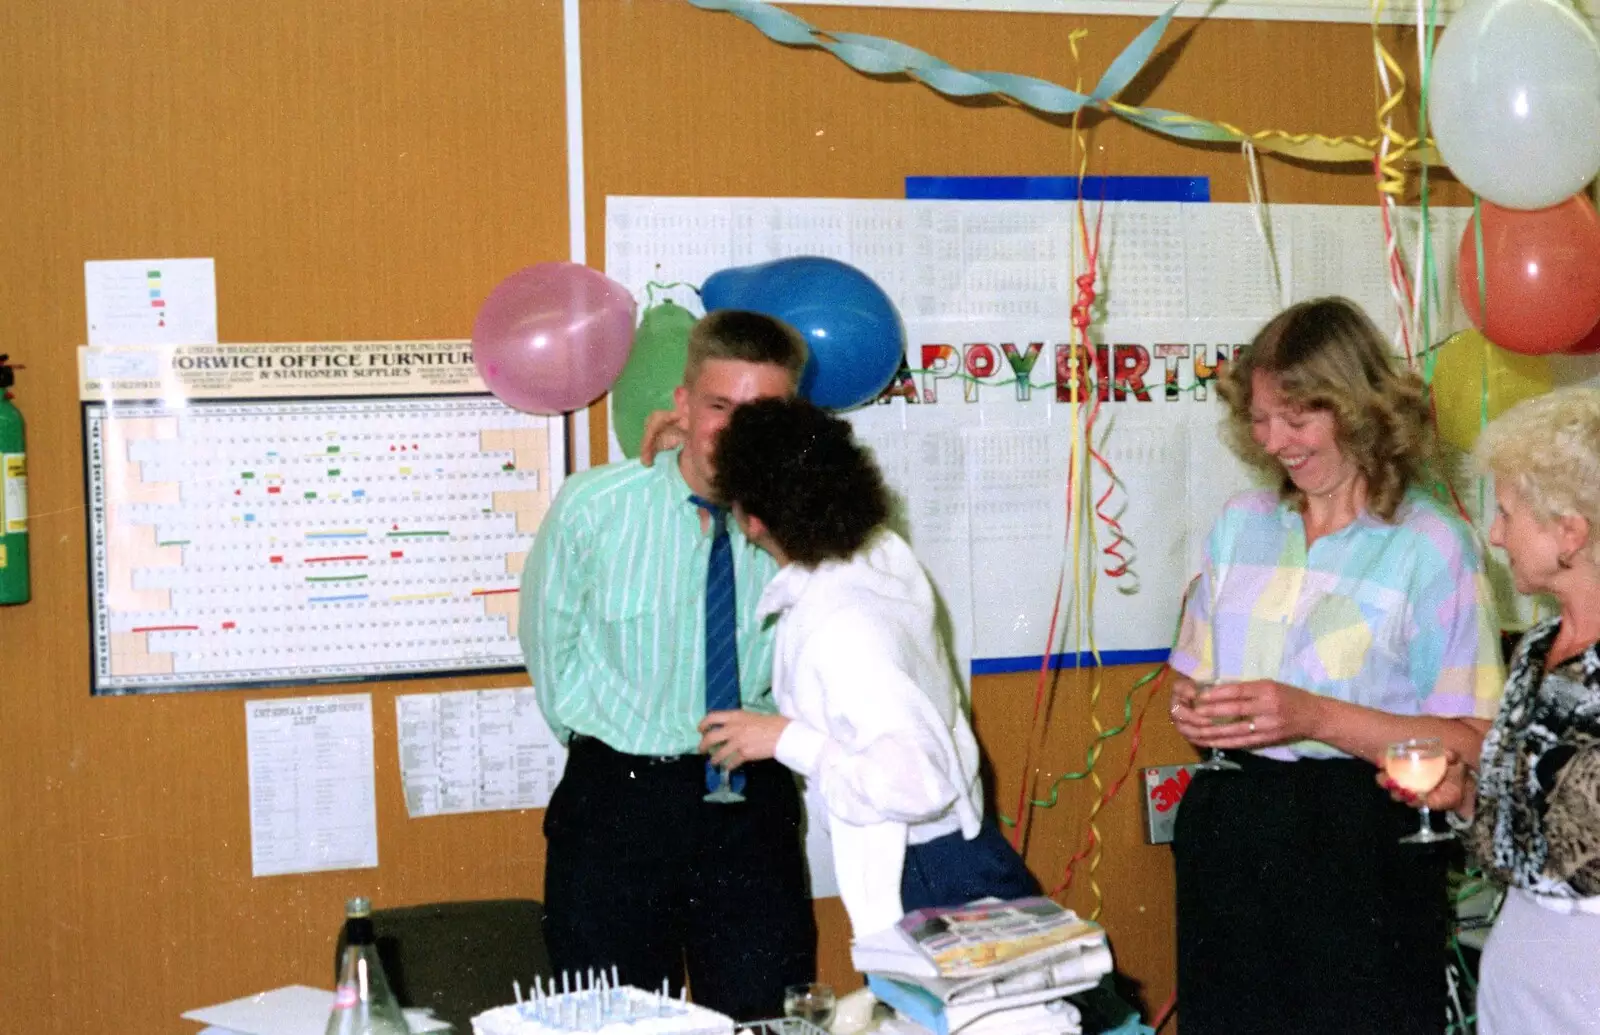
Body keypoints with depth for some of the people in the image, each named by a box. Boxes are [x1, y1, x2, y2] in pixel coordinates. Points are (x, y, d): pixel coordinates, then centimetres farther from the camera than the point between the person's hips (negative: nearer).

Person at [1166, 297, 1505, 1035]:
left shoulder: (1432, 546, -7)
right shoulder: (1241, 525, 8)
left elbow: (1472, 745, -12)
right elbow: (1193, 675, 18)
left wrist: (1315, 717, -20)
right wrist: (1195, 712, -5)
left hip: (1361, 845, -4)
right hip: (1231, 836, 5)